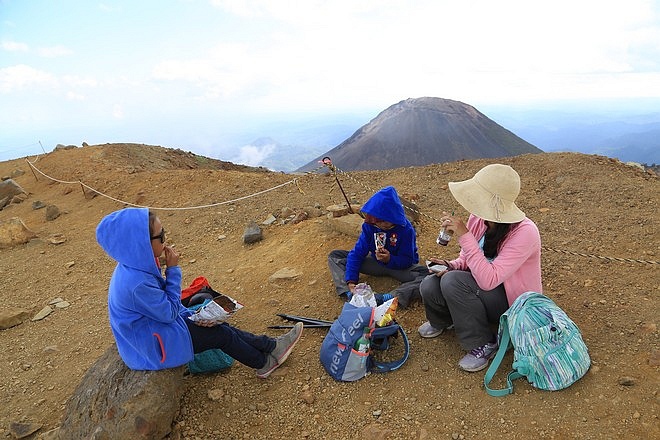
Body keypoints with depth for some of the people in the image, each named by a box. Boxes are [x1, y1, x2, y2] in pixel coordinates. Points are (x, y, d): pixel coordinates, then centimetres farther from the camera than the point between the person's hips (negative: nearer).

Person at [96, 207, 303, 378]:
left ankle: (272, 346, 19)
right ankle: (265, 363, 22)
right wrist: (173, 270, -22)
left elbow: (163, 300, 5)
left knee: (222, 327, 7)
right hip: (152, 345, -8)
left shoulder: (135, 265, -7)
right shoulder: (137, 283, -37)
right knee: (223, 335, 0)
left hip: (155, 323, 8)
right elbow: (169, 313, -23)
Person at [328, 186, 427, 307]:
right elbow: (357, 253, -17)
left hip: (399, 266, -3)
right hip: (376, 262, 3)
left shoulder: (406, 229, -22)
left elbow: (407, 261, -19)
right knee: (334, 256, -10)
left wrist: (390, 259, -40)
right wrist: (351, 281, -28)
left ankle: (388, 298, -50)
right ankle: (349, 293, -33)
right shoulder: (369, 225, -15)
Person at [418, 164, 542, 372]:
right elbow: (468, 258, 6)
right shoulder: (477, 219, -11)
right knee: (429, 286, -18)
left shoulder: (524, 232, -30)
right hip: (483, 290, 6)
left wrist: (464, 236, -38)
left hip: (515, 304, -6)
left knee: (453, 281, -30)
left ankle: (484, 345, -9)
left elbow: (488, 280, -37)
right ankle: (442, 320, 18)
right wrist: (452, 265, -17)